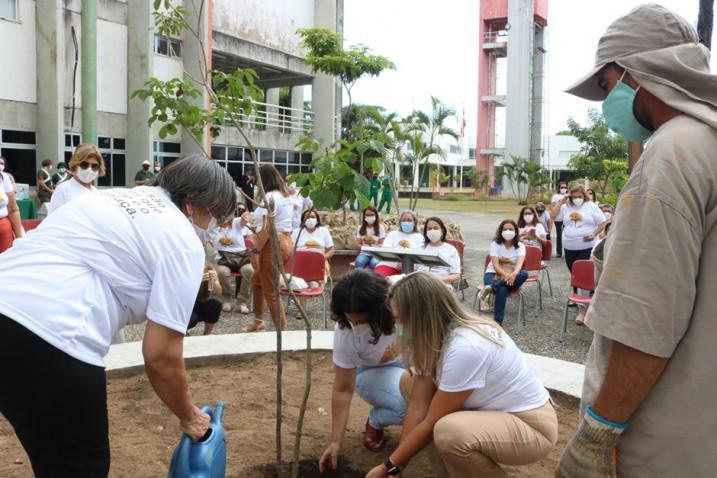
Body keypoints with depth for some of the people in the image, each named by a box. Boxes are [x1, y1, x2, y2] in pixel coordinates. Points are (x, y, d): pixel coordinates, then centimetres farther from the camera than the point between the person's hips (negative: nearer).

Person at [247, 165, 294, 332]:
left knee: (270, 291, 0)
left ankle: (282, 329, 6)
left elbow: (265, 229, -21)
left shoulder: (269, 197, -16)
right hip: (285, 241, 10)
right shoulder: (286, 196, 13)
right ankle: (258, 321, 34)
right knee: (256, 280, 25)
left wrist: (255, 251, -18)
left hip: (273, 245, -10)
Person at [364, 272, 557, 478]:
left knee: (450, 431, -36)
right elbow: (418, 406, -6)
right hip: (493, 410, 8)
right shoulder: (438, 334, -8)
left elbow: (431, 423, -24)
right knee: (410, 383, 3)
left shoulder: (466, 348, -32)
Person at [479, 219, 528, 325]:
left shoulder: (520, 246, -1)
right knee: (502, 289, -40)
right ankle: (498, 322, -37)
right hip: (493, 274, -3)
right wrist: (506, 275, -40)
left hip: (511, 275, 3)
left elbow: (520, 263, -22)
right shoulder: (495, 244, -5)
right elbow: (495, 265, -18)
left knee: (524, 274, -34)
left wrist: (513, 274, -46)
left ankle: (491, 288, -41)